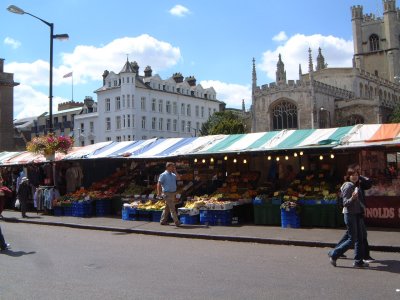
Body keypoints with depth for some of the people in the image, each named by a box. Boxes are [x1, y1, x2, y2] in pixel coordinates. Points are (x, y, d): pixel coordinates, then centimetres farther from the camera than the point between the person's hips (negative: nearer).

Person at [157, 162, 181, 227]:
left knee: (167, 208, 13)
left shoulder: (173, 175, 14)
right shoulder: (163, 175, -7)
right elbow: (159, 184, -10)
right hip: (167, 193, -8)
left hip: (173, 193, 8)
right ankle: (177, 222, -8)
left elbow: (178, 177, -1)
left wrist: (175, 171, 2)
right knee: (172, 208, -8)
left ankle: (163, 221, 21)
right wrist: (159, 193, -16)